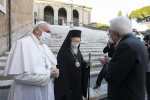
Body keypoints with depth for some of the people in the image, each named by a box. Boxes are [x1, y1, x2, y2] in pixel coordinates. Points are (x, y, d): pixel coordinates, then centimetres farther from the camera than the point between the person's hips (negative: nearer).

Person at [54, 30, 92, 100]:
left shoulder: (78, 51, 4)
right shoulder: (63, 53, -18)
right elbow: (62, 71, -19)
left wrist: (86, 64, -10)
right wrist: (66, 86, -19)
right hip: (66, 83, -7)